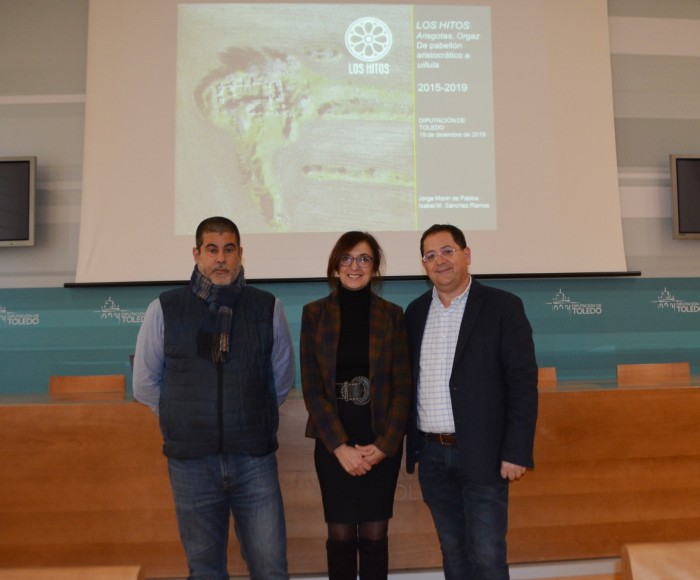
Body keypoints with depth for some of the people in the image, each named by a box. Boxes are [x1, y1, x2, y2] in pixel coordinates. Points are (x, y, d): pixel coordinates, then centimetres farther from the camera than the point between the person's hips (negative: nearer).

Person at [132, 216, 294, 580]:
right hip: (191, 460, 0)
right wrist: (184, 419, 10)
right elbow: (144, 384, 7)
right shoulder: (165, 310, -3)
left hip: (255, 458, 0)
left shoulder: (267, 308, -2)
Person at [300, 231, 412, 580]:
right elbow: (311, 387, -4)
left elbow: (403, 385, 0)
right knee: (341, 536, 7)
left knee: (375, 536, 8)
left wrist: (384, 444, -10)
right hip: (333, 442, 0)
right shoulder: (314, 313, -1)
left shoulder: (392, 315, 2)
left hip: (381, 442, 1)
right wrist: (340, 445, -11)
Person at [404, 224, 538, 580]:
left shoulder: (503, 306, -6)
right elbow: (408, 380, 11)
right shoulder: (415, 311, 8)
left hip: (482, 453, -4)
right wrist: (411, 444, 8)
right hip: (431, 455, 4)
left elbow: (523, 382, -9)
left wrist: (516, 452, -13)